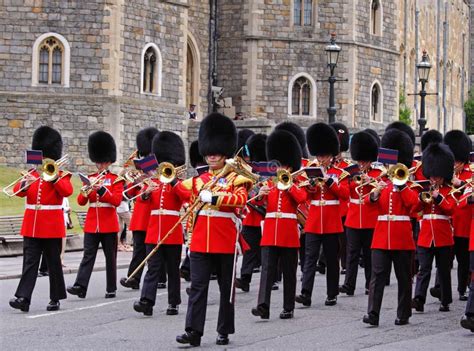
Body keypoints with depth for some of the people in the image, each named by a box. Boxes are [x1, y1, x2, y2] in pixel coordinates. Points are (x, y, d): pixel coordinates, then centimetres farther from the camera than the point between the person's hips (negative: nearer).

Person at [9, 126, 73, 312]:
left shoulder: (61, 175, 2)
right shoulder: (31, 174, 11)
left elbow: (67, 191, -18)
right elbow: (18, 191, -4)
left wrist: (53, 177, -25)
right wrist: (24, 184, -24)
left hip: (52, 226, -3)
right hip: (32, 225, 3)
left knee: (54, 263, 5)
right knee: (29, 262, -5)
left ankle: (55, 299, 14)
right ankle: (23, 298, -13)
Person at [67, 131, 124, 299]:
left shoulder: (116, 180, 2)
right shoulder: (90, 178, 11)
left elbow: (116, 200, -12)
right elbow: (81, 202, 5)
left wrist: (101, 189, -22)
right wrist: (85, 192, -16)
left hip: (109, 224, -2)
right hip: (92, 223, 2)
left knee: (110, 257, 6)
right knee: (88, 254, -7)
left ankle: (111, 289, 13)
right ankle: (80, 286, -17)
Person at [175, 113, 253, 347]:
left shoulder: (235, 179, -1)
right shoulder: (199, 180, 12)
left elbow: (240, 199, -18)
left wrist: (213, 197, -25)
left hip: (225, 242, -3)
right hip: (201, 241, 3)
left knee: (226, 287, 7)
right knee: (197, 286, -5)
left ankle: (224, 331, 15)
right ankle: (193, 331, -8)